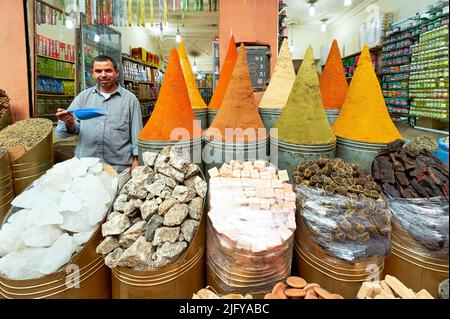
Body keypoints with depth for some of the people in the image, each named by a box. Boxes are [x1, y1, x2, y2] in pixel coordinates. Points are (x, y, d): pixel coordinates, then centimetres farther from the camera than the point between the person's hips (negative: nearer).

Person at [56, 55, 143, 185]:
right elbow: (61, 132, 5)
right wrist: (69, 123, -16)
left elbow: (136, 134, 2)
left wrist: (136, 159, -4)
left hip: (119, 167, -2)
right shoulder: (83, 97, 8)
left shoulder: (129, 99, 1)